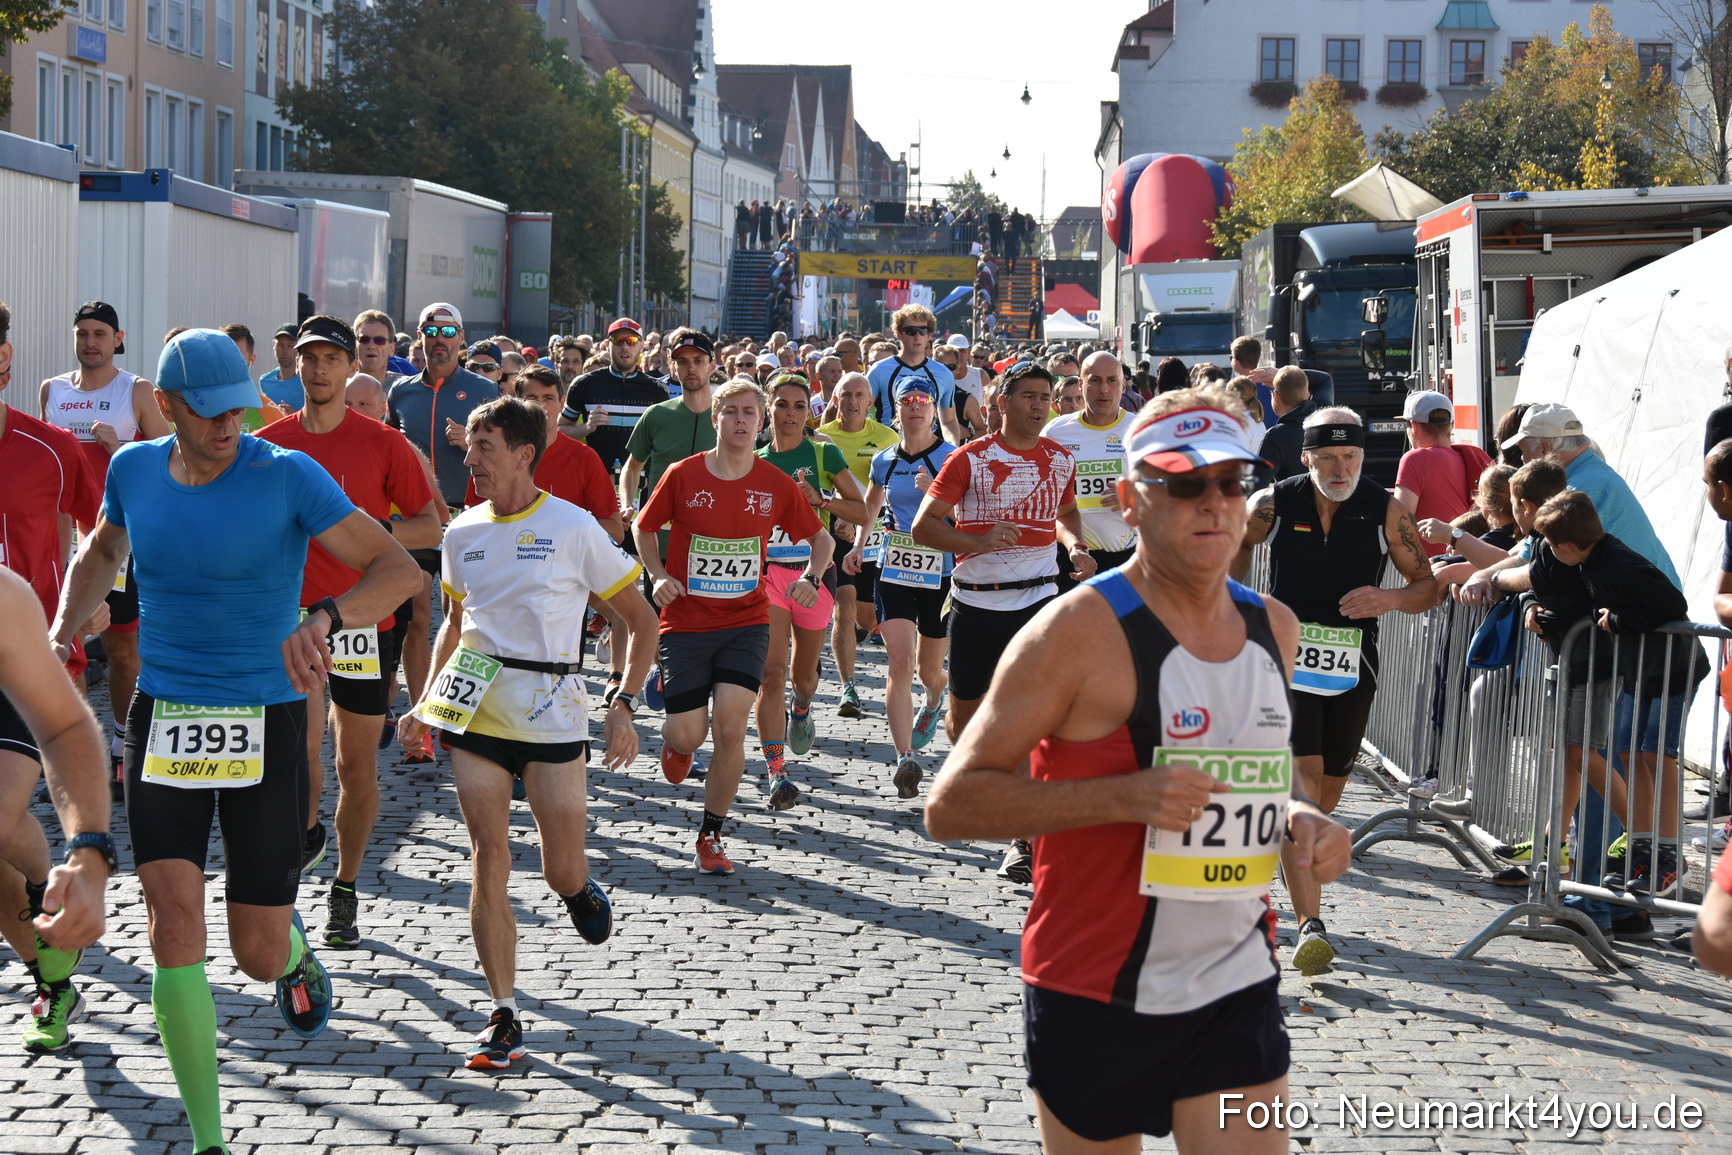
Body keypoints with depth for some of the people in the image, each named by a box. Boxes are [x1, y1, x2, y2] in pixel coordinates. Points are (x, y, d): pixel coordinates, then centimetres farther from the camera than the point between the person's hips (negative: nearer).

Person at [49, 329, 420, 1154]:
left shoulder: (287, 476, -11)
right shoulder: (134, 469, 2)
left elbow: (397, 568, -16)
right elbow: (102, 551, 24)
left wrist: (323, 619, -35)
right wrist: (61, 632, 6)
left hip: (266, 722, -2)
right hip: (164, 716, 2)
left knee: (259, 956, 2)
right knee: (174, 917, -13)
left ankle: (295, 950, 44)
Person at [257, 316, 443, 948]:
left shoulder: (383, 443, -2)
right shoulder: (270, 443, 5)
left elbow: (431, 527, 0)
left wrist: (371, 528, -16)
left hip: (363, 617, -1)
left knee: (357, 765, 6)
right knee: (299, 737, -20)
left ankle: (346, 889, 22)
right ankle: (306, 831, 9)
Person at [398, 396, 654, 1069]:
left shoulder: (573, 527, -5)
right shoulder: (462, 534, 8)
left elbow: (639, 618, 0)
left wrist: (623, 705, -9)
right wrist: (427, 703, 13)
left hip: (551, 708, -3)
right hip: (474, 707, 3)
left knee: (561, 872, -1)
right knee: (489, 862, -2)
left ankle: (582, 890, 38)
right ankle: (504, 1019, 4)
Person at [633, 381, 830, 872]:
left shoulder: (776, 484, -1)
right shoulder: (683, 475, -5)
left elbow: (820, 537, 11)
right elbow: (643, 527, 9)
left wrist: (811, 577, -8)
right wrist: (659, 576, -7)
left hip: (747, 621, 1)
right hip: (685, 623, -1)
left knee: (729, 726, -13)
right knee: (689, 734, -3)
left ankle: (710, 837, 4)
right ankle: (674, 740, 38)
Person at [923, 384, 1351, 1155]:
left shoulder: (1273, 627, 7)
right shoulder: (1078, 630, -14)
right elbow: (950, 805, -16)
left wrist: (1301, 817, 2)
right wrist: (1126, 795, -26)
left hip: (1238, 988, 5)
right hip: (1096, 997, -4)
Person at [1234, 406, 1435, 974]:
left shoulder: (1386, 511, -4)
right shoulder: (1273, 505, -6)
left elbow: (1428, 586, 2)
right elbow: (1234, 546, 15)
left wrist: (1389, 598, -19)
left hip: (1353, 669, 3)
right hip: (1285, 661, -3)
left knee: (1329, 788, 14)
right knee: (1300, 783, -17)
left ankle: (1279, 864, 45)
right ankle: (1310, 924, -23)